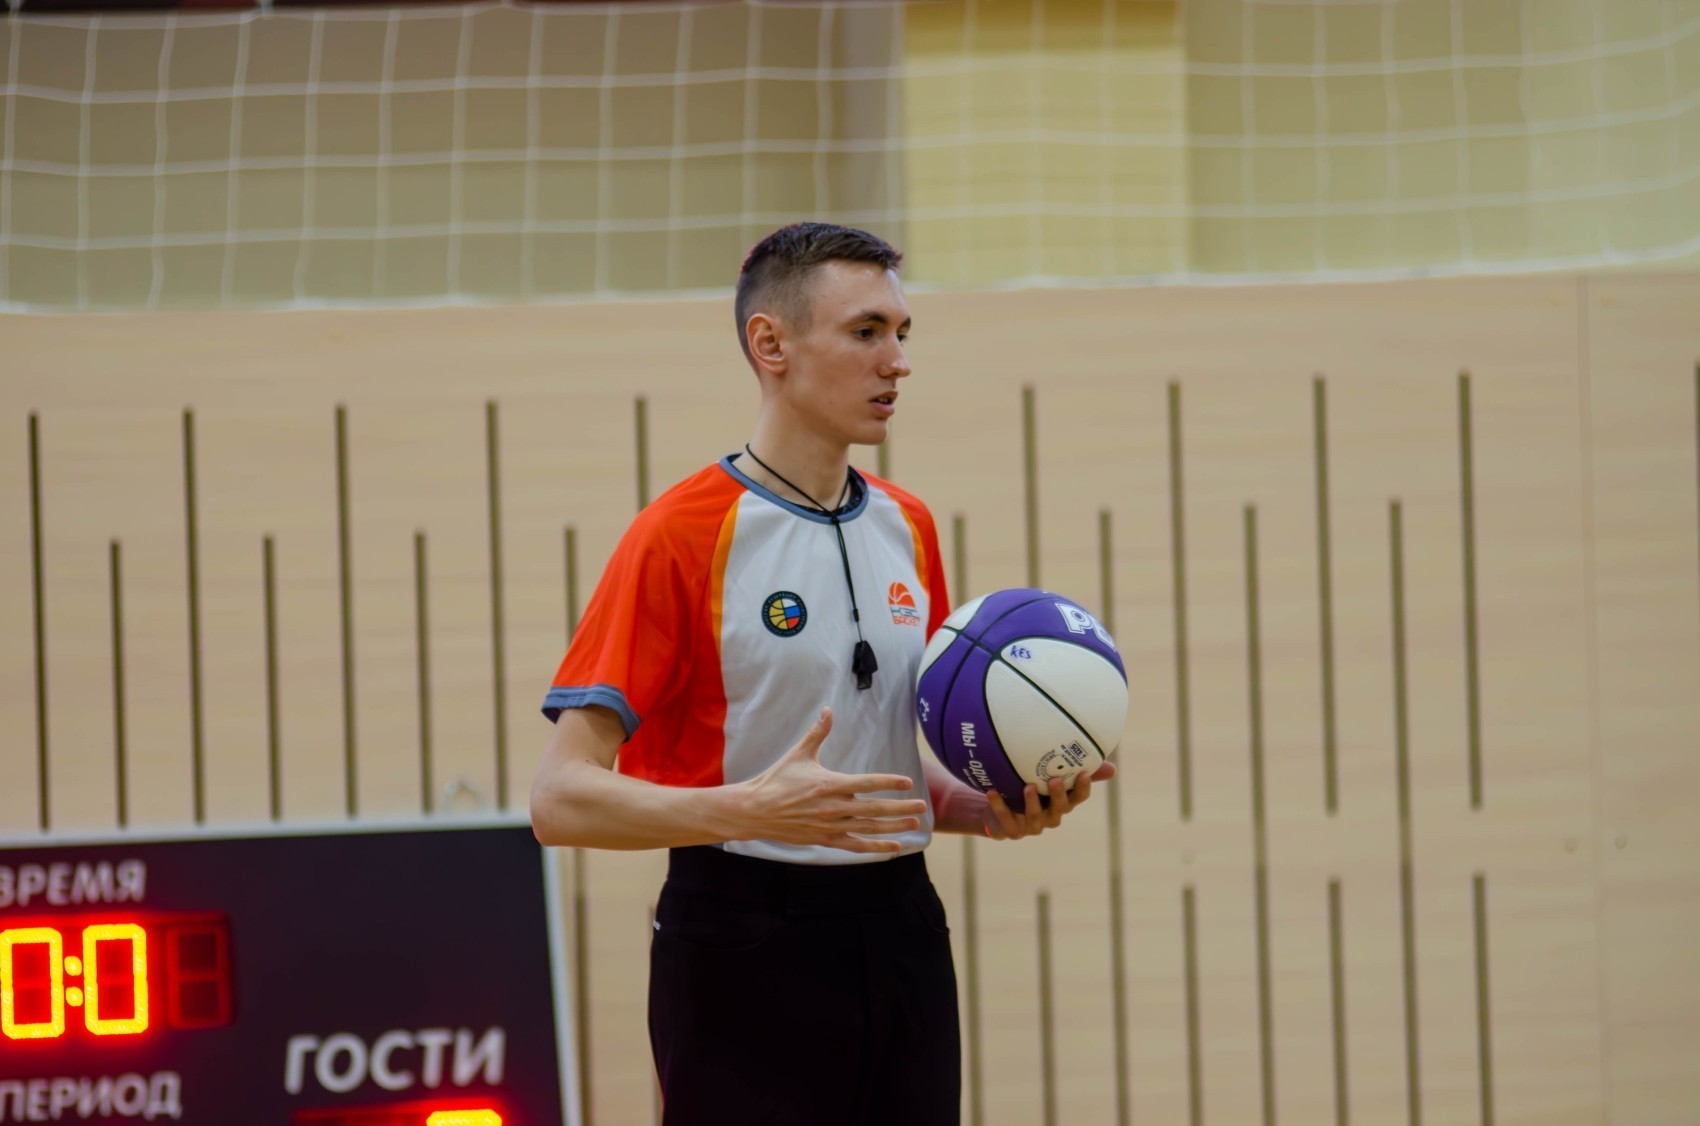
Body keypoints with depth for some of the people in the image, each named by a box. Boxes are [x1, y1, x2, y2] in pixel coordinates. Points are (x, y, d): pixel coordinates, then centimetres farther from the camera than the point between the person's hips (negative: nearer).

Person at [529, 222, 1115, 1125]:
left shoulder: (908, 528, 12)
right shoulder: (683, 534, -9)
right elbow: (562, 797, -14)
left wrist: (994, 810, 1)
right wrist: (751, 809, -27)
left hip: (901, 939, 6)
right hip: (744, 954, -6)